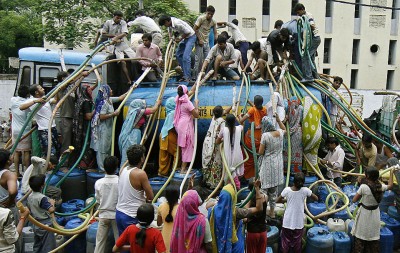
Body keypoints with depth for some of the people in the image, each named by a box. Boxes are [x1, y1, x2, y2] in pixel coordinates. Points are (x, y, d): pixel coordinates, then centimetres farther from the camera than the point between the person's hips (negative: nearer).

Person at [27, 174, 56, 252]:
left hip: (36, 225, 8)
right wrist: (52, 203, -12)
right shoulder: (42, 198, -24)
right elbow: (51, 210, -31)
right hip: (45, 226, -8)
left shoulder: (30, 196, 2)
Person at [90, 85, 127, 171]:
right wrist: (114, 114, -18)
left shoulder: (110, 100, 8)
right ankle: (102, 168, 3)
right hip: (103, 129, -10)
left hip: (108, 128, 10)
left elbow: (120, 98, 22)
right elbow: (101, 117, -24)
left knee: (108, 148, 15)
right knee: (102, 148, -3)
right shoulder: (104, 103, -18)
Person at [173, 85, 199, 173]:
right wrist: (196, 104, -4)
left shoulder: (179, 100, 7)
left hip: (181, 125, 8)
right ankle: (183, 169, 1)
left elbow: (191, 92, 24)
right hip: (186, 125, -8)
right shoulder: (187, 102, -16)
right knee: (187, 147, -1)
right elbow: (196, 115, -15)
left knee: (184, 147, 17)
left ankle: (183, 167, 23)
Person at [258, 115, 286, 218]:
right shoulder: (280, 132, -3)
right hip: (277, 164, 6)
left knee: (264, 187, 5)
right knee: (274, 188, 17)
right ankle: (272, 211, 28)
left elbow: (260, 152, -15)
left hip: (268, 164, -6)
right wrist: (279, 120, 19)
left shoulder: (265, 135, -20)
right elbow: (285, 129, 24)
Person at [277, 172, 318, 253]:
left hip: (288, 221, 0)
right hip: (299, 222, 0)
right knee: (297, 242, 17)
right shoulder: (305, 190, -16)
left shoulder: (287, 190, -15)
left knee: (286, 242, 17)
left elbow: (278, 201, -2)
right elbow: (316, 198, -1)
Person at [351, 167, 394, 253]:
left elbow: (354, 200, -17)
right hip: (375, 213, 5)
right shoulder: (380, 186, -9)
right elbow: (390, 186, 15)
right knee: (374, 236, 16)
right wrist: (391, 173, 24)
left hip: (365, 213, -4)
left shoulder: (364, 187, -24)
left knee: (360, 236, 9)